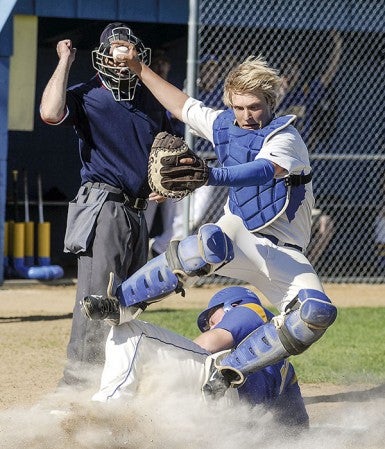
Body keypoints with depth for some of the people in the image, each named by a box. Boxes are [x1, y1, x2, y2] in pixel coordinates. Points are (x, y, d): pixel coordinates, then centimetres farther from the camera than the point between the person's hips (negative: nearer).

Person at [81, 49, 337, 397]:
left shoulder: (285, 138, -13)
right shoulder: (224, 124, 7)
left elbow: (263, 171, -37)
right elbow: (182, 105, 26)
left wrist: (213, 176, -56)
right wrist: (139, 68, 25)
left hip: (282, 252, -2)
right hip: (238, 233, 2)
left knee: (318, 313, -32)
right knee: (211, 241, -39)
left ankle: (228, 369, -24)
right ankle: (122, 304, -33)